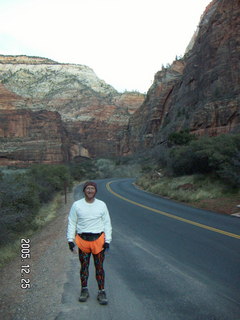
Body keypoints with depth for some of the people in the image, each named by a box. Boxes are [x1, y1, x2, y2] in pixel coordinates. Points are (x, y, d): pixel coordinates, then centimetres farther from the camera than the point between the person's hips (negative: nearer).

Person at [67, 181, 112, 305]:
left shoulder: (102, 205, 1)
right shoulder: (76, 205, -1)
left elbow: (107, 223, 3)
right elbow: (71, 223, 4)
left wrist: (107, 240, -2)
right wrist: (70, 239, -2)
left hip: (98, 240, 0)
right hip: (82, 240, 0)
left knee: (99, 267, 6)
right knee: (84, 266, 10)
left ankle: (101, 292, 18)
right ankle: (84, 290, 27)